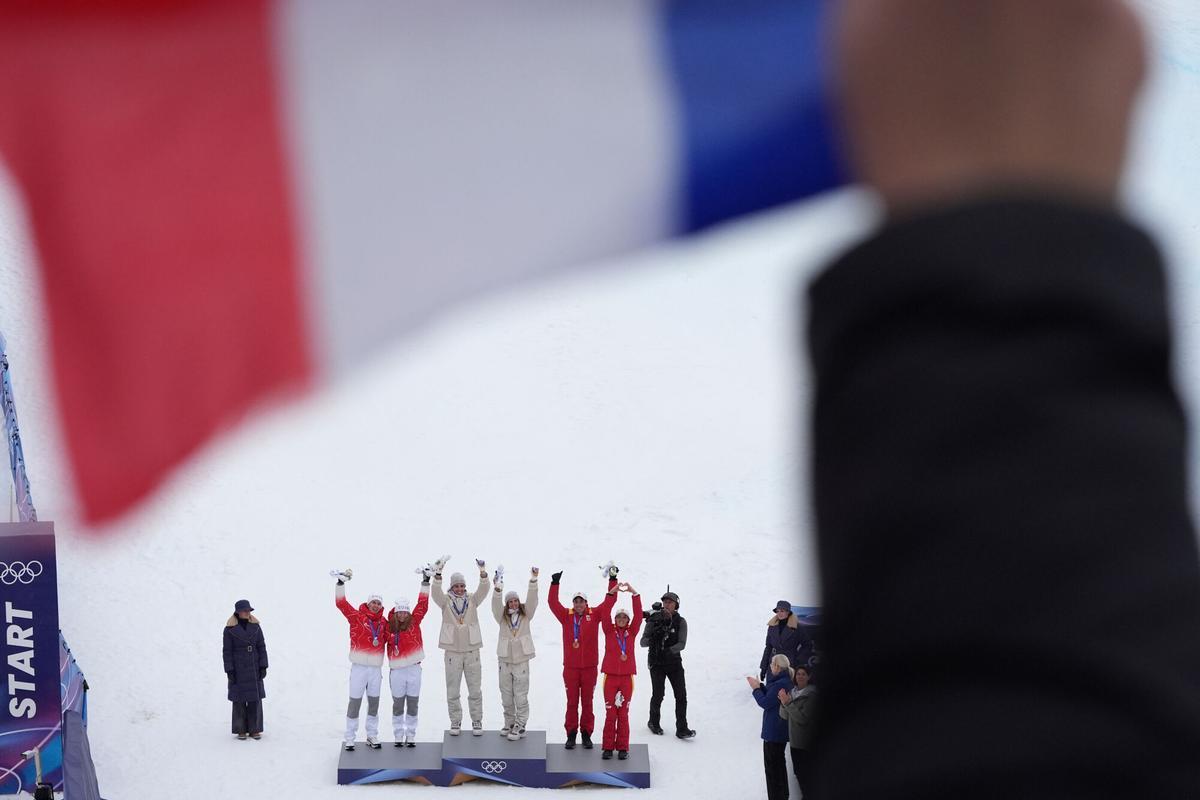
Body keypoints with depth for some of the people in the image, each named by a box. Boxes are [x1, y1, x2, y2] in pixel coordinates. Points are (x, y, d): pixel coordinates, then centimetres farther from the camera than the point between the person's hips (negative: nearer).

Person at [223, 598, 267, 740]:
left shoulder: (255, 626, 1)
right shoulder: (230, 629, -8)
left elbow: (261, 647, 3)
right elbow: (227, 651, -7)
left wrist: (263, 667, -2)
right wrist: (229, 671, -11)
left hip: (254, 668, 3)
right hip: (238, 668, -3)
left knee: (255, 698, 1)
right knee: (239, 699, 1)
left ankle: (254, 729, 8)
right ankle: (241, 730, 9)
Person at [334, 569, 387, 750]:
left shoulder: (383, 622, 8)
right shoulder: (357, 616, -5)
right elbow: (341, 603, -12)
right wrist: (341, 582, -19)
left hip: (376, 668, 4)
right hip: (359, 666, -4)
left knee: (374, 702, 12)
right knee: (355, 702, -1)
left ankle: (372, 736, 24)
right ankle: (349, 738, 6)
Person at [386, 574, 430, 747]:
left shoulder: (414, 622, 1)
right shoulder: (390, 627, 0)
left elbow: (422, 606, -1)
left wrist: (425, 583, -5)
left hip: (414, 669, 1)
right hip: (397, 671, -1)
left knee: (413, 705, 7)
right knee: (398, 705, 7)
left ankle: (411, 735, 16)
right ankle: (398, 734, 17)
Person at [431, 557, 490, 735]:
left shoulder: (472, 600, 7)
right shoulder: (446, 601, 3)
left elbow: (483, 591, -9)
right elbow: (436, 593, -15)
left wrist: (483, 572, -26)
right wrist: (438, 573, -31)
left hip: (472, 651, 1)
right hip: (452, 652, -1)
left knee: (475, 690, 3)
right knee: (452, 690, 3)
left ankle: (477, 721, 11)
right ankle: (455, 722, 12)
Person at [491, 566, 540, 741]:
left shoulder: (525, 615, 5)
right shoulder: (502, 617, 5)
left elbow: (531, 600, -7)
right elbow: (496, 605, -12)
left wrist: (533, 581, -20)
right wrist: (498, 589, -30)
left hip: (521, 660, -2)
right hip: (505, 661, 2)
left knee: (521, 696, -5)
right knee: (506, 696, 9)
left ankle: (520, 726, -1)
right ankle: (510, 723, 22)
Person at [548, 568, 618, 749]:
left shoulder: (594, 615, 3)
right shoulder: (566, 616, 3)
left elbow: (609, 601, 1)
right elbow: (553, 603, -6)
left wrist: (613, 580, -5)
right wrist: (555, 584, -14)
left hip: (589, 666, 0)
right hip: (570, 667, 0)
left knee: (587, 702, 6)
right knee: (572, 702, 5)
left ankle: (586, 734, 14)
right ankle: (571, 734, 11)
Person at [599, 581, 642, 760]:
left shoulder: (631, 632, 6)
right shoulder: (609, 630, 4)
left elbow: (638, 615, -6)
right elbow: (605, 615, -9)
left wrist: (634, 594, -16)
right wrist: (612, 593, -19)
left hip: (627, 677, 1)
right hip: (610, 676, -1)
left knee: (623, 714, 4)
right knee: (610, 713, 0)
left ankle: (622, 747, 8)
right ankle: (608, 747, 5)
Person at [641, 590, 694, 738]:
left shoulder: (680, 622, 0)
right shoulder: (654, 619, -2)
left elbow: (682, 643, -9)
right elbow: (643, 642, -4)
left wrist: (670, 651, -26)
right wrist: (654, 637, -24)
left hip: (674, 662, 1)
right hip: (657, 663, -1)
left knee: (681, 695, -6)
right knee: (658, 694, -2)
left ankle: (682, 729, -4)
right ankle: (654, 723, 23)